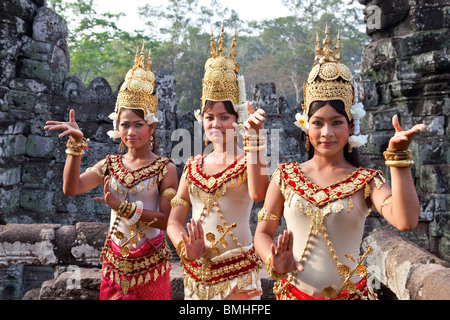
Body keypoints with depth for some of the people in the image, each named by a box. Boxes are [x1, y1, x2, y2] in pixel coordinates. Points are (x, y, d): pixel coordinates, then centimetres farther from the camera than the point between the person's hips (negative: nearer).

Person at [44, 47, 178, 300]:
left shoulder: (165, 168, -11)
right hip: (115, 260, 4)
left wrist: (123, 206, -22)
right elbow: (71, 189, -12)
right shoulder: (110, 164, 1)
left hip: (150, 263, -3)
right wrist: (76, 144, -19)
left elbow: (167, 220, -17)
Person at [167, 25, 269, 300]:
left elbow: (258, 194, -28)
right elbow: (175, 219, 3)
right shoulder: (193, 166, 6)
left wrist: (253, 136, -30)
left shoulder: (248, 162, -5)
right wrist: (187, 248, -16)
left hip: (238, 272, -3)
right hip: (196, 271, 4)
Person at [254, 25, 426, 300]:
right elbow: (263, 232, -1)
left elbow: (406, 221, -24)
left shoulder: (367, 181, -7)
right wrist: (275, 263, -20)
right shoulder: (285, 176, -4)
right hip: (294, 292, 1)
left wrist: (399, 156, -24)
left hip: (351, 293, 0)